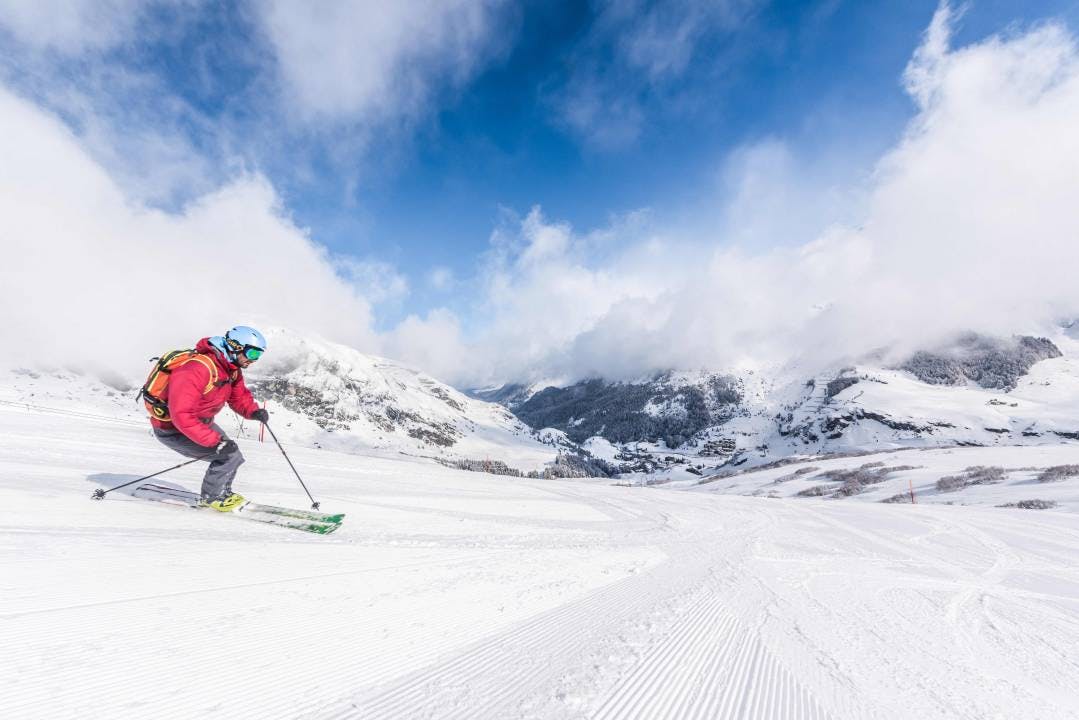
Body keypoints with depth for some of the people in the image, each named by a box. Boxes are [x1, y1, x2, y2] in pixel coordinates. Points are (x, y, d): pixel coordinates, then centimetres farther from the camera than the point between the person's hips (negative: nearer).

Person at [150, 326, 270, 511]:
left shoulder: (233, 369, -5)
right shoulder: (198, 369, -34)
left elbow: (240, 396, 6)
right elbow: (182, 415, -37)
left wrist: (254, 411, -17)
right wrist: (215, 440, -38)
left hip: (200, 422, 9)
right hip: (171, 429, -9)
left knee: (233, 456, 8)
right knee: (229, 455, -16)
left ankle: (222, 492, 30)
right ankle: (212, 497, 6)